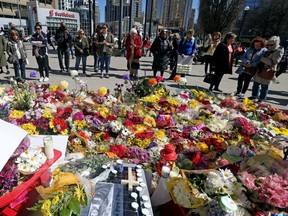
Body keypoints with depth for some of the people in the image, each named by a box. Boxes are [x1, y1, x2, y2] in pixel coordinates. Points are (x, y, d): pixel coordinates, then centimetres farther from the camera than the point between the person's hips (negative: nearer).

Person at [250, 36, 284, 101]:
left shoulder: (278, 52, -11)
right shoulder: (269, 50, 12)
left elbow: (273, 62, -21)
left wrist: (262, 59, -20)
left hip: (268, 71, -8)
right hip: (261, 69, 8)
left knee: (264, 86, -2)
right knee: (256, 83, 14)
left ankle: (261, 99, 9)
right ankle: (255, 95, 28)